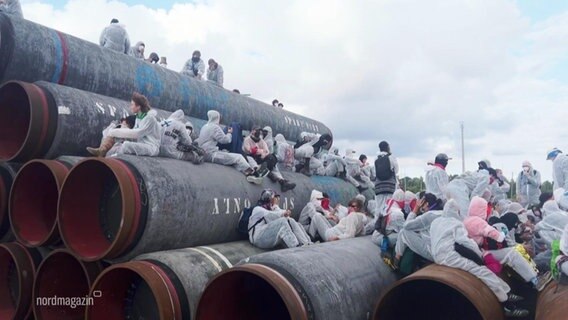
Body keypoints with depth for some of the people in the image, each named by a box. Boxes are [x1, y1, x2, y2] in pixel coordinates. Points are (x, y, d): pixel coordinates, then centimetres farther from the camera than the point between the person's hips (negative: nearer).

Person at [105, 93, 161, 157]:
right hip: (141, 146, 8)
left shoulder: (149, 118, -11)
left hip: (151, 148, -8)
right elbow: (134, 133, 7)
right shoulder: (138, 117, 14)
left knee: (127, 145, -29)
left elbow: (137, 133, -19)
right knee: (118, 145, -10)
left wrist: (117, 132, -15)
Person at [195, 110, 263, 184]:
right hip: (211, 154, -10)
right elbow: (225, 139, -9)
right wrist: (229, 133, 10)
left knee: (236, 158, 4)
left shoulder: (205, 127, 18)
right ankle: (251, 174, -2)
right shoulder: (215, 127, -10)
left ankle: (249, 174, -13)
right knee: (238, 157, -9)